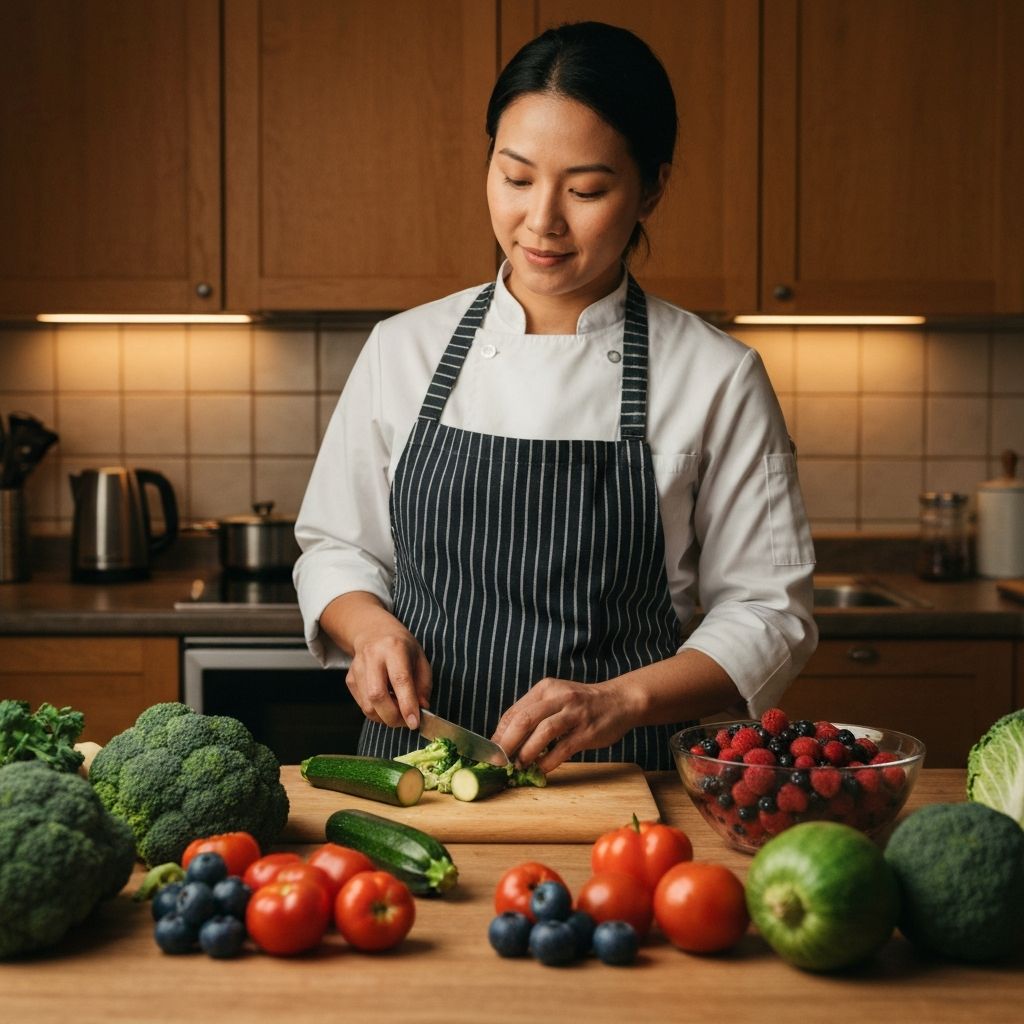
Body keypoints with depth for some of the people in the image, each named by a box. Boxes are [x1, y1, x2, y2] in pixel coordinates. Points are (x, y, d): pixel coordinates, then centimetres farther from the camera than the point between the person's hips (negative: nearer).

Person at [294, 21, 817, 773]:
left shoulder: (717, 378, -1)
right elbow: (336, 547, 15)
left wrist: (622, 699, -14)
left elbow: (769, 612, 1)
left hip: (620, 779, -1)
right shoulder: (403, 349, 6)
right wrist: (370, 626, -6)